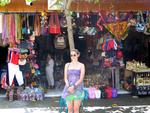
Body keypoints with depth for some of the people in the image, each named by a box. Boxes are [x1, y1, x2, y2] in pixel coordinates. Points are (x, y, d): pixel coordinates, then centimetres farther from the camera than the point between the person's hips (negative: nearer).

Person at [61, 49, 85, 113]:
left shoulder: (81, 65, 3)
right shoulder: (67, 65, 12)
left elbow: (81, 79, -4)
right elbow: (65, 78, 7)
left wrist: (74, 86, -16)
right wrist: (68, 86, -11)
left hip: (78, 89, -2)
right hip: (69, 89, 2)